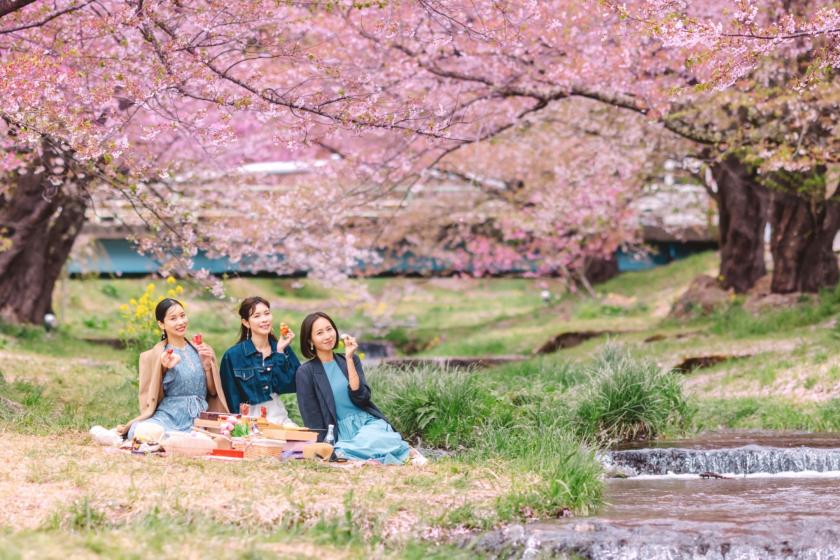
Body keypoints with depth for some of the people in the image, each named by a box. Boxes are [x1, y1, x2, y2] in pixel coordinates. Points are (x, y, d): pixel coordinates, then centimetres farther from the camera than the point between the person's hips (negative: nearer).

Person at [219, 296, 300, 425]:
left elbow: (288, 386, -3)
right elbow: (232, 398, 2)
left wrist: (280, 352, -6)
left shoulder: (284, 348, 8)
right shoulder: (233, 355, -2)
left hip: (280, 418, 3)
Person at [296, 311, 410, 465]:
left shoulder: (351, 360, 11)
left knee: (368, 442, -36)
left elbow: (361, 398, -5)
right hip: (340, 433, -2)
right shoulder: (306, 372, 1)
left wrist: (349, 359, -7)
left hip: (368, 423, 2)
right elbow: (313, 419, 0)